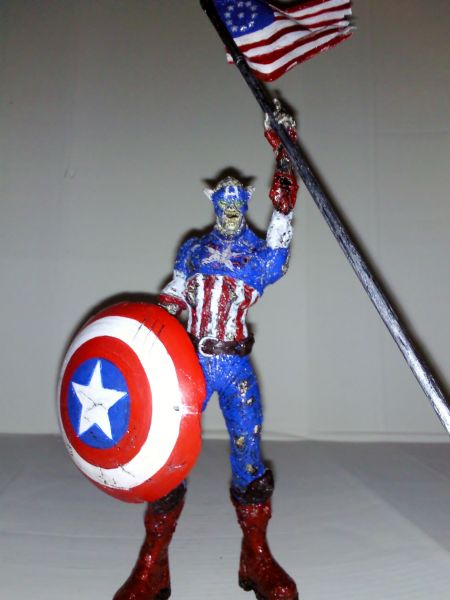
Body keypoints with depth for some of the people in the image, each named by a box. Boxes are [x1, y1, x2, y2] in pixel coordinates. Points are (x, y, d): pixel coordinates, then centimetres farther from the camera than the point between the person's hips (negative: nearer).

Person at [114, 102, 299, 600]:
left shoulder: (261, 256, 5)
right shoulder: (194, 250, 11)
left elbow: (283, 205, -5)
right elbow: (169, 303, 15)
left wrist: (283, 148, -9)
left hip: (237, 368, -1)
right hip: (192, 363, 1)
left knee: (248, 456, 4)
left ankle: (257, 557, 26)